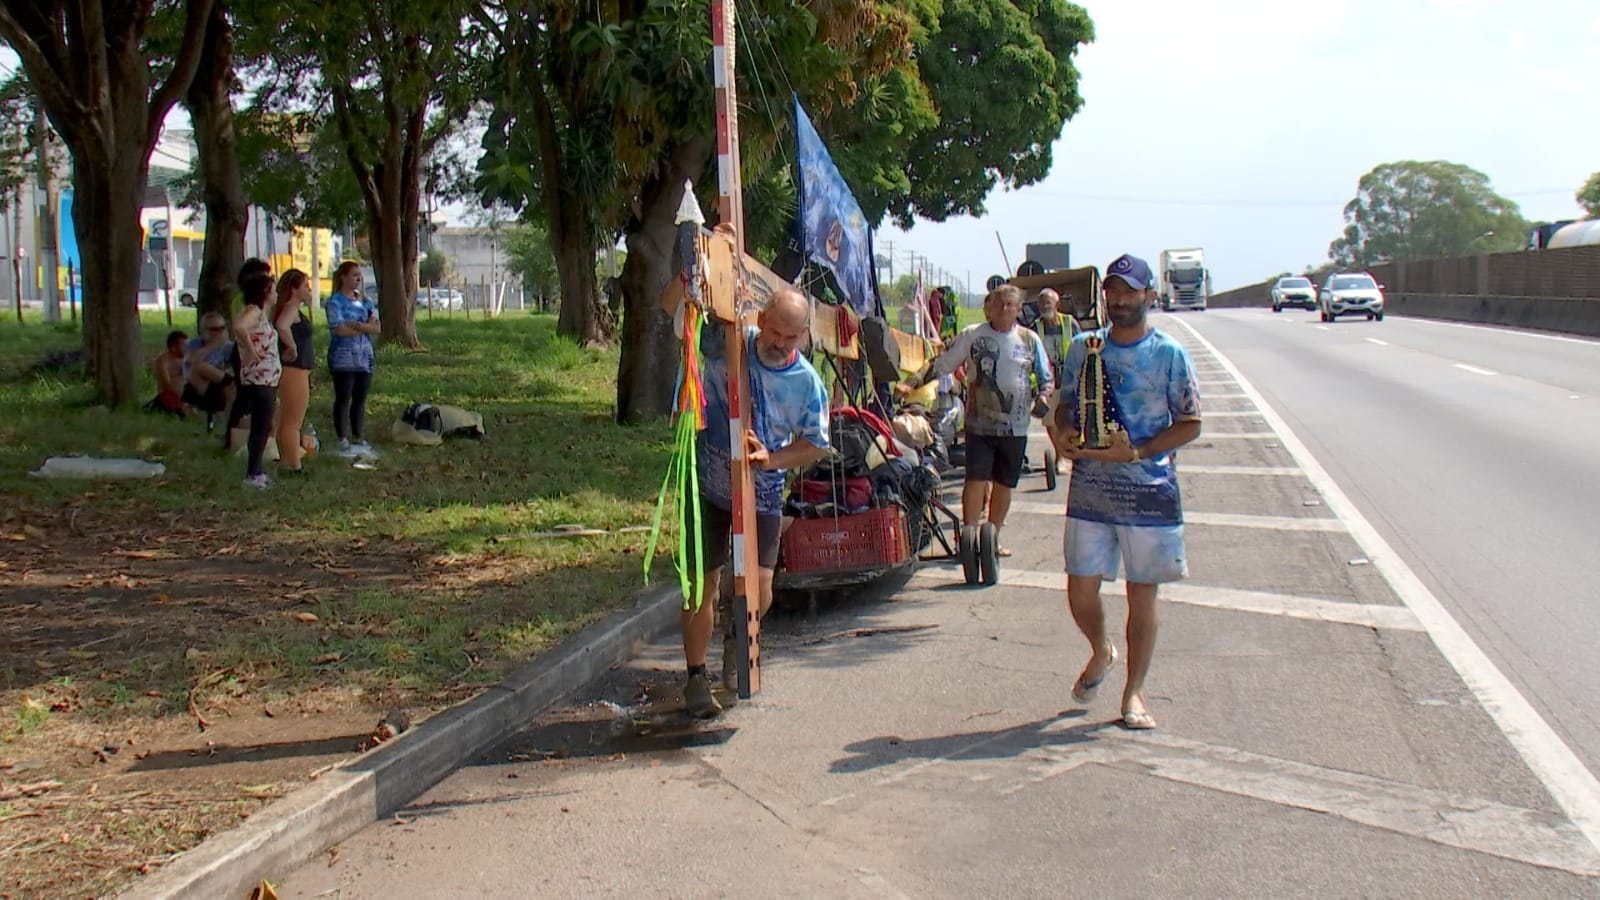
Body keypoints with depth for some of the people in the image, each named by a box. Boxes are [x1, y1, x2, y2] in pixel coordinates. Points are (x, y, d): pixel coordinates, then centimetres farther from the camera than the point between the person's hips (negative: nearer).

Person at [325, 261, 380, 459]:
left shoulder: (365, 301, 13)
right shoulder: (335, 301, -5)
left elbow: (377, 328, 4)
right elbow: (339, 329, -17)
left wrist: (357, 325, -14)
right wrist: (366, 327, -7)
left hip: (365, 358, 6)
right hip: (343, 359, -6)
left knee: (360, 400, 8)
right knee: (343, 400, -1)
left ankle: (359, 440, 14)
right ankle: (343, 442, 3)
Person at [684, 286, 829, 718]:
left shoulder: (808, 382, -7)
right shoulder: (727, 343, -11)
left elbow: (814, 445, 0)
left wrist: (770, 458, -17)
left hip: (762, 493, 2)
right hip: (708, 485, -1)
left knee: (759, 593, 0)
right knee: (704, 582, 0)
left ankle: (738, 639, 36)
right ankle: (696, 678, 16)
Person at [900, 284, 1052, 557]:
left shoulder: (1029, 340, 5)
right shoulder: (972, 336, 0)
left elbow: (1045, 378, 12)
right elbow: (940, 364, 2)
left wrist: (1043, 397, -9)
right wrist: (911, 383, -8)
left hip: (1016, 427, 2)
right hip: (980, 424, -2)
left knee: (1005, 483, 10)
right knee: (976, 479, -10)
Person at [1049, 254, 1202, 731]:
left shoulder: (1170, 354, -3)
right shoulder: (1083, 347, 7)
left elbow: (1190, 424, -3)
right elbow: (1066, 405, 17)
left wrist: (1137, 452, -16)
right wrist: (1062, 433, -7)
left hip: (1150, 490, -2)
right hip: (1089, 488, 3)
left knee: (1142, 593, 4)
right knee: (1081, 588, 3)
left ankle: (1134, 693, 17)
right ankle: (1100, 652, 35)